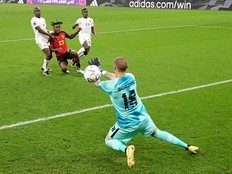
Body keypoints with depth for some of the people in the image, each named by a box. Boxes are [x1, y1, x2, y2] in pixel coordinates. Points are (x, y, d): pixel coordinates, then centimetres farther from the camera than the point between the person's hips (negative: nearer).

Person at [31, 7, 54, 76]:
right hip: (40, 39, -8)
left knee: (50, 55, 10)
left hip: (46, 39, 8)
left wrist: (50, 33, 1)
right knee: (48, 54, -18)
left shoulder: (43, 19, 16)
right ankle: (45, 70, -4)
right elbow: (39, 30, -18)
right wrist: (49, 34, -21)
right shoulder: (34, 20, -9)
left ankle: (44, 67, 33)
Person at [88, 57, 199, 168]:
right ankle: (187, 146, 27)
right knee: (156, 132, 30)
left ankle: (126, 149, -15)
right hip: (143, 118, 5)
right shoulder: (130, 77, -9)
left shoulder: (111, 86, -24)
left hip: (128, 123, -5)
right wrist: (101, 70, 14)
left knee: (108, 140, 17)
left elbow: (96, 82, -3)